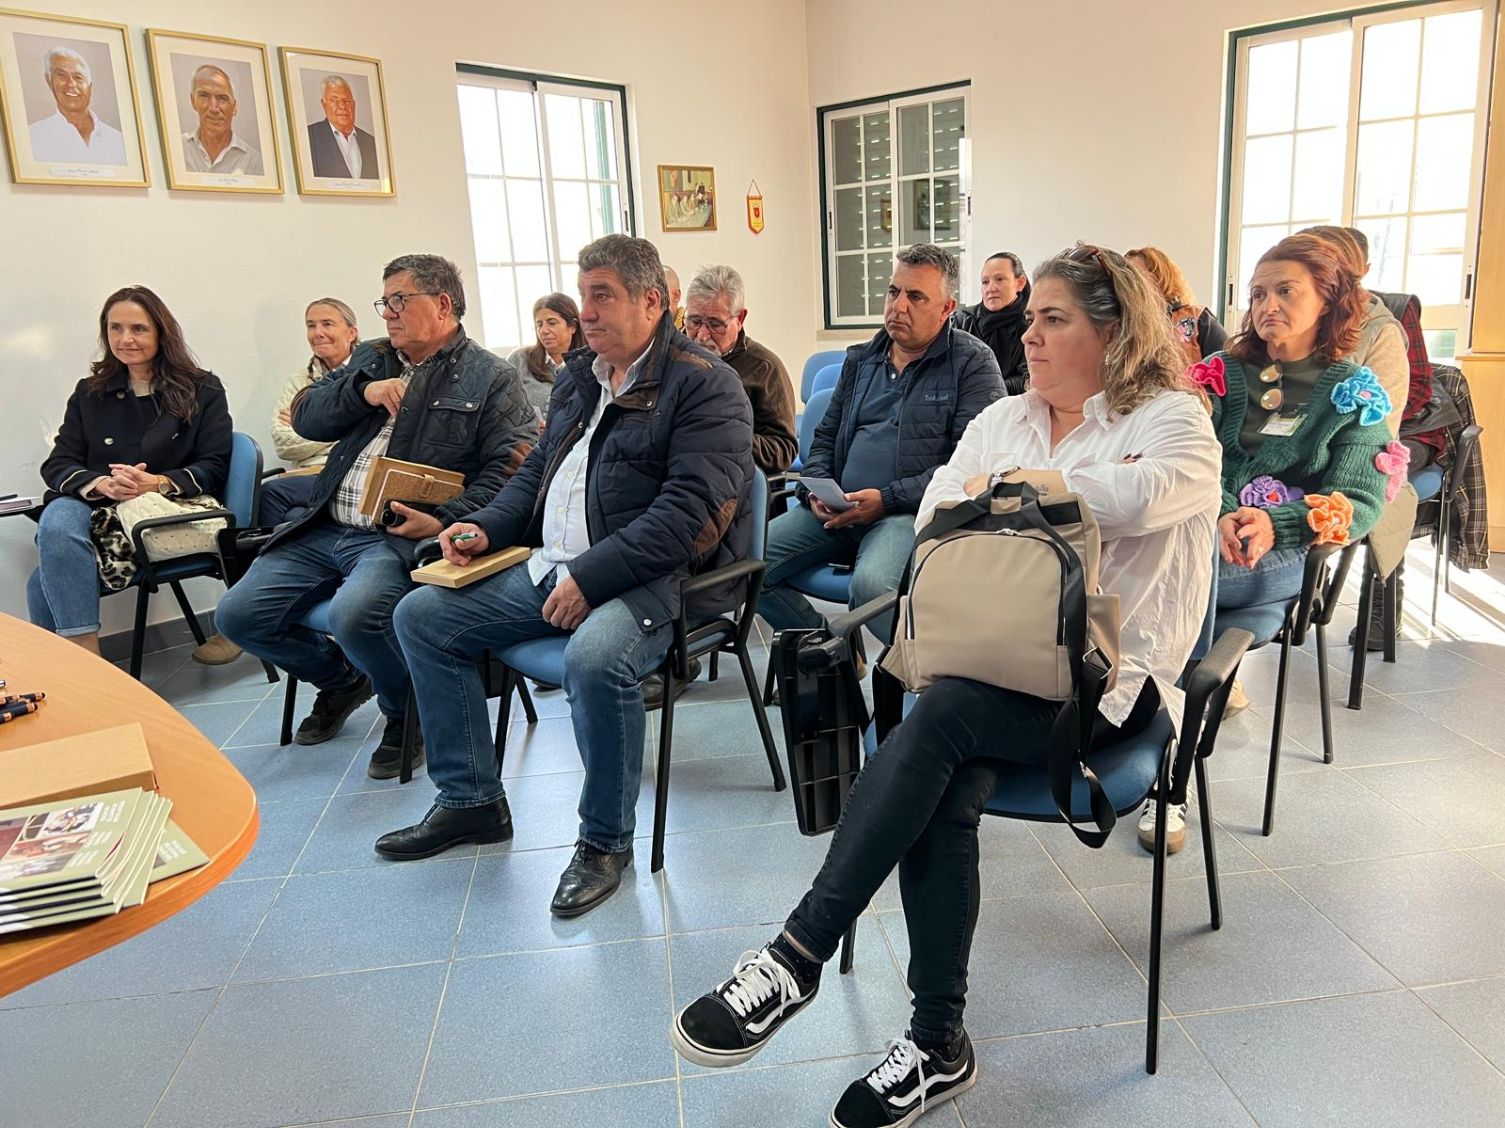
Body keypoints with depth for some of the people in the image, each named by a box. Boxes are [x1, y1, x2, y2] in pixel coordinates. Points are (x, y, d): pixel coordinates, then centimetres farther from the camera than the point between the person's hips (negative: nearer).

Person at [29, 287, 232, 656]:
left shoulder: (203, 391, 9)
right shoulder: (89, 393, 18)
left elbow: (214, 468, 0)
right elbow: (57, 464, 10)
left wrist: (156, 483, -19)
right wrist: (104, 485, -14)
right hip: (97, 509, 3)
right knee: (57, 519, -35)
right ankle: (85, 659, -35)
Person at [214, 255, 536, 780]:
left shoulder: (490, 378, 1)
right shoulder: (371, 359, 21)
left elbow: (510, 466, -10)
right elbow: (306, 417, 15)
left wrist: (444, 521, -22)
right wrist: (363, 391, -4)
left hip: (401, 536, -7)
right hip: (324, 530, 7)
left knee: (353, 614, -34)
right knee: (238, 615, -2)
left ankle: (407, 715, -3)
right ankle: (341, 678, 25)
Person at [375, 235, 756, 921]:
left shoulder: (704, 386, -9)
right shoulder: (578, 379, 17)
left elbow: (689, 511, -20)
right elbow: (537, 473, 27)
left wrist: (590, 577, -25)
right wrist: (486, 528, 8)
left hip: (650, 580, -8)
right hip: (547, 568, 9)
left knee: (594, 658, -38)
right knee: (421, 616, 4)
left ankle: (605, 841, -13)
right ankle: (471, 801, 14)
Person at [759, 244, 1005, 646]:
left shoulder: (974, 363, 1)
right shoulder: (861, 359, 20)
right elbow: (825, 436, 25)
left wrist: (886, 499, -16)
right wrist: (815, 489, 3)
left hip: (912, 511, -6)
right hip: (837, 509, 6)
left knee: (871, 584, -36)